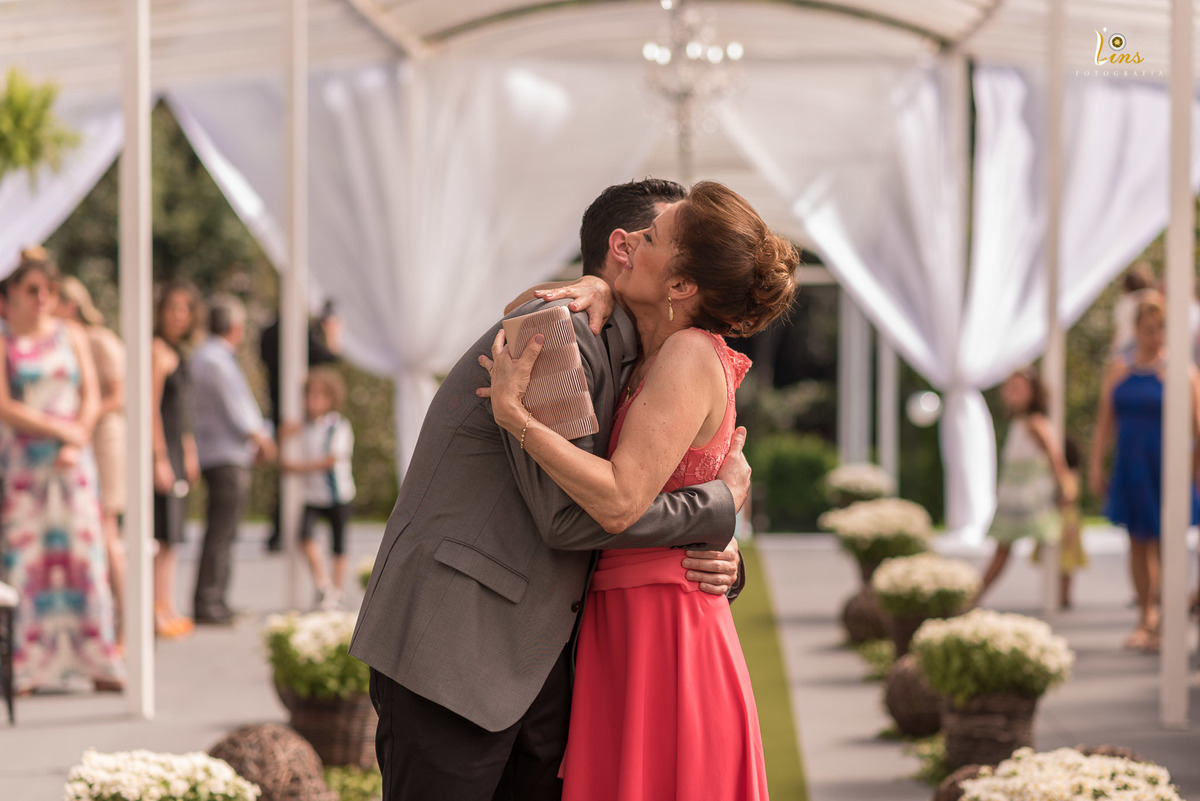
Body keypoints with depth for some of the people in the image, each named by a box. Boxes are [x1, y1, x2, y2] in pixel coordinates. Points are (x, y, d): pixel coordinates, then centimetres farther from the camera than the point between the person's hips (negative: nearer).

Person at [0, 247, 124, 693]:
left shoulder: (72, 336, 11)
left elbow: (91, 397, 6)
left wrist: (76, 443, -8)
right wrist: (60, 429, -11)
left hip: (73, 460, 3)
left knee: (85, 552, -1)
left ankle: (98, 664, 1)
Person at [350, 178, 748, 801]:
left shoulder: (620, 364, 19)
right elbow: (569, 516, -18)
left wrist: (717, 558, -1)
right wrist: (721, 504, -8)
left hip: (534, 666, 9)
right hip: (450, 655, -9)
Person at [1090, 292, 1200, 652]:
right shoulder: (1119, 369, 8)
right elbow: (1105, 422, 11)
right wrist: (1095, 467, 6)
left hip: (1166, 468, -4)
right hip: (1130, 468, 4)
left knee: (1165, 544, -5)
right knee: (1138, 542, 8)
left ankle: (1157, 622, -1)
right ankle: (1145, 620, 17)